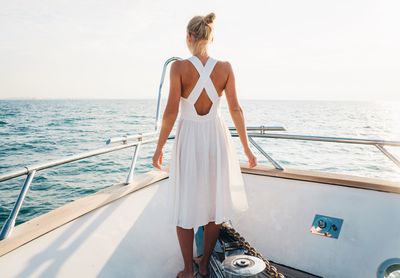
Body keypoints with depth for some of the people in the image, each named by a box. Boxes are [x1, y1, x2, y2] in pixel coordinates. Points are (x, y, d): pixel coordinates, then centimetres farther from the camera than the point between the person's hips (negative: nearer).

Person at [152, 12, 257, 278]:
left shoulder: (179, 67, -9)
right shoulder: (225, 67, -3)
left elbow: (171, 111, -12)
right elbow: (236, 110, -4)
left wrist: (160, 146, -2)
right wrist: (246, 147, 4)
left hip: (188, 137, -2)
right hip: (217, 137, 2)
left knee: (186, 204, 12)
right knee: (214, 201, 16)